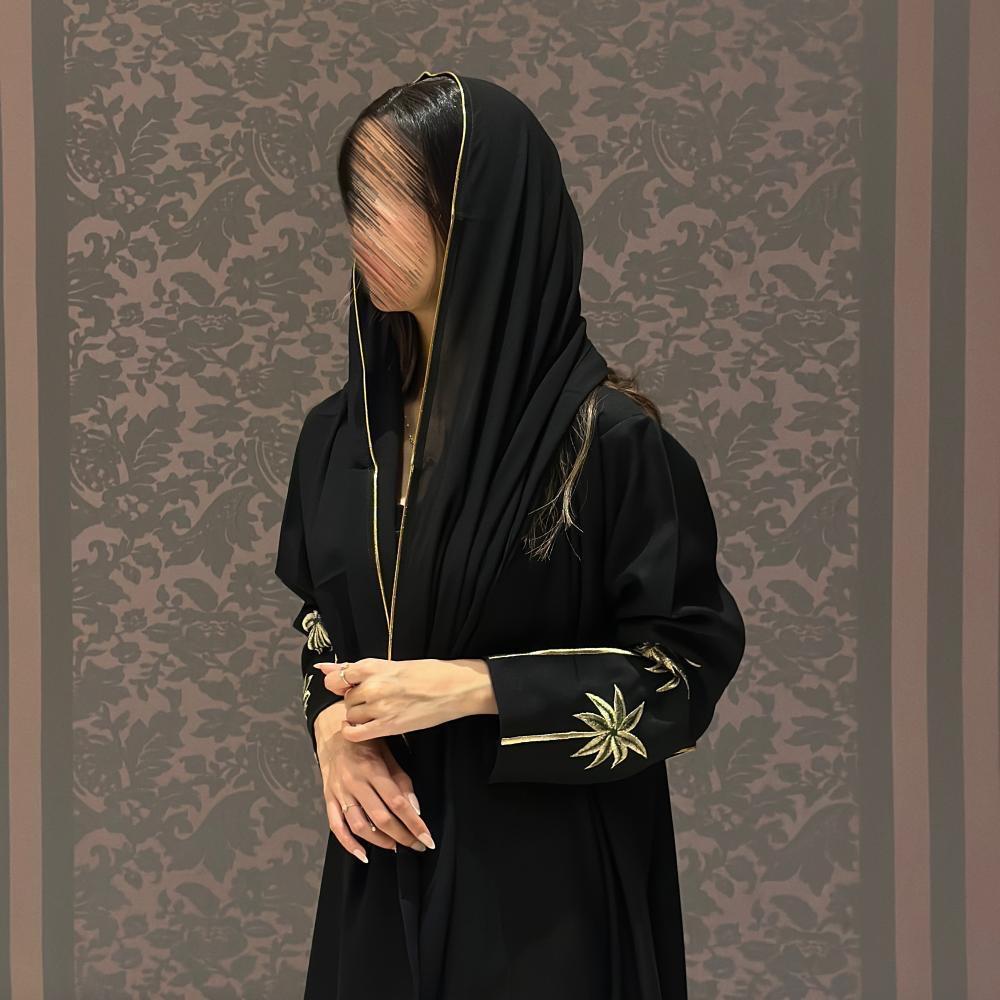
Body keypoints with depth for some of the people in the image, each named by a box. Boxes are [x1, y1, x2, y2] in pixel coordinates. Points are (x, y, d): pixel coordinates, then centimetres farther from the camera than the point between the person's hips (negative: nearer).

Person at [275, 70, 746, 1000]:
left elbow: (693, 656, -13)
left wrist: (475, 687, -20)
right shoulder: (339, 432, 2)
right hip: (383, 855, 5)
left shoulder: (605, 435, -16)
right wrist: (331, 728, -6)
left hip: (545, 869, -5)